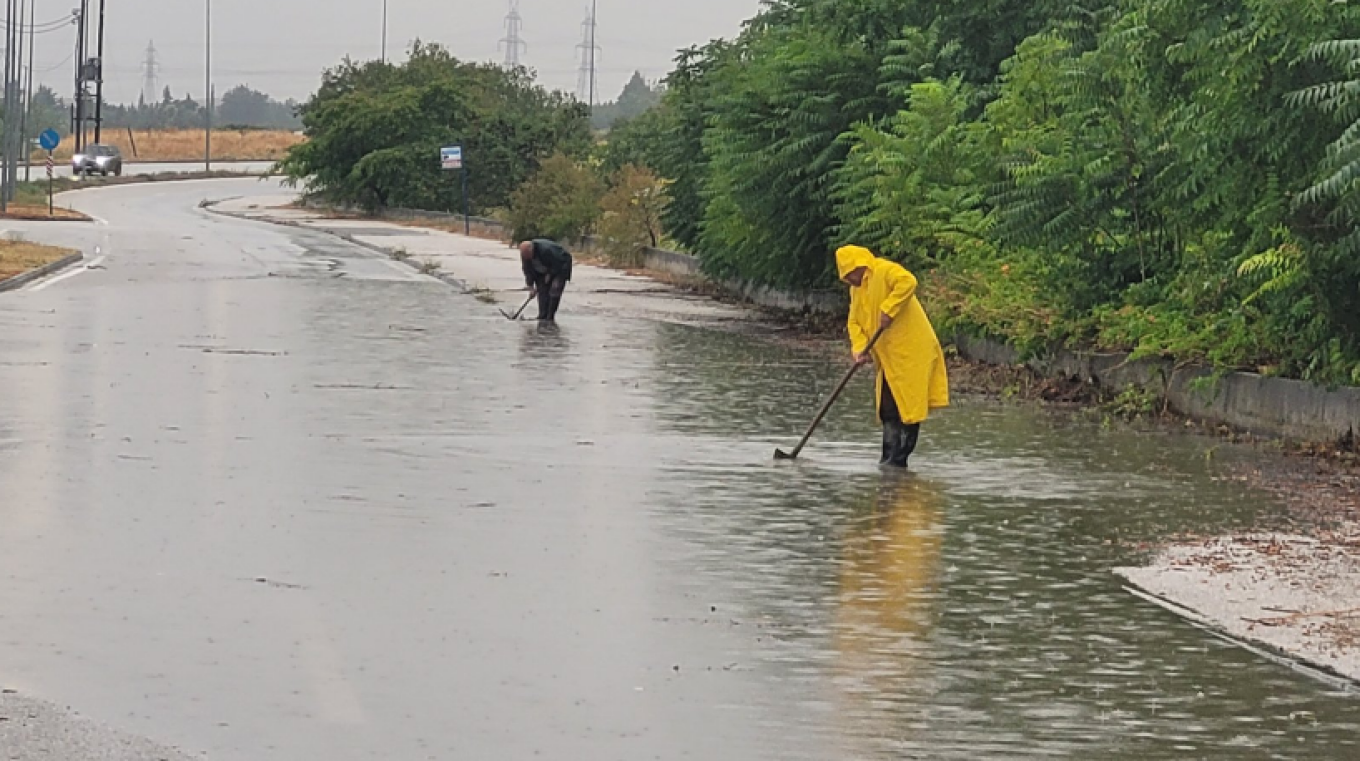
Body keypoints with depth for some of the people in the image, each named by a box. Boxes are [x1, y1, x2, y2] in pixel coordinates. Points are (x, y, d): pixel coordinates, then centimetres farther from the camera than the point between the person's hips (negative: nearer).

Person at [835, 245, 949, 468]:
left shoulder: (885, 271, -11)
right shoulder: (857, 289, 17)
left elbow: (908, 282, -29)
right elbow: (855, 322, 14)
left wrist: (888, 310, -28)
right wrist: (860, 348, -3)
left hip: (911, 351, -10)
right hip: (889, 358, 10)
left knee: (908, 406, -7)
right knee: (888, 408, 11)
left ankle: (899, 459, -7)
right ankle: (890, 458, 17)